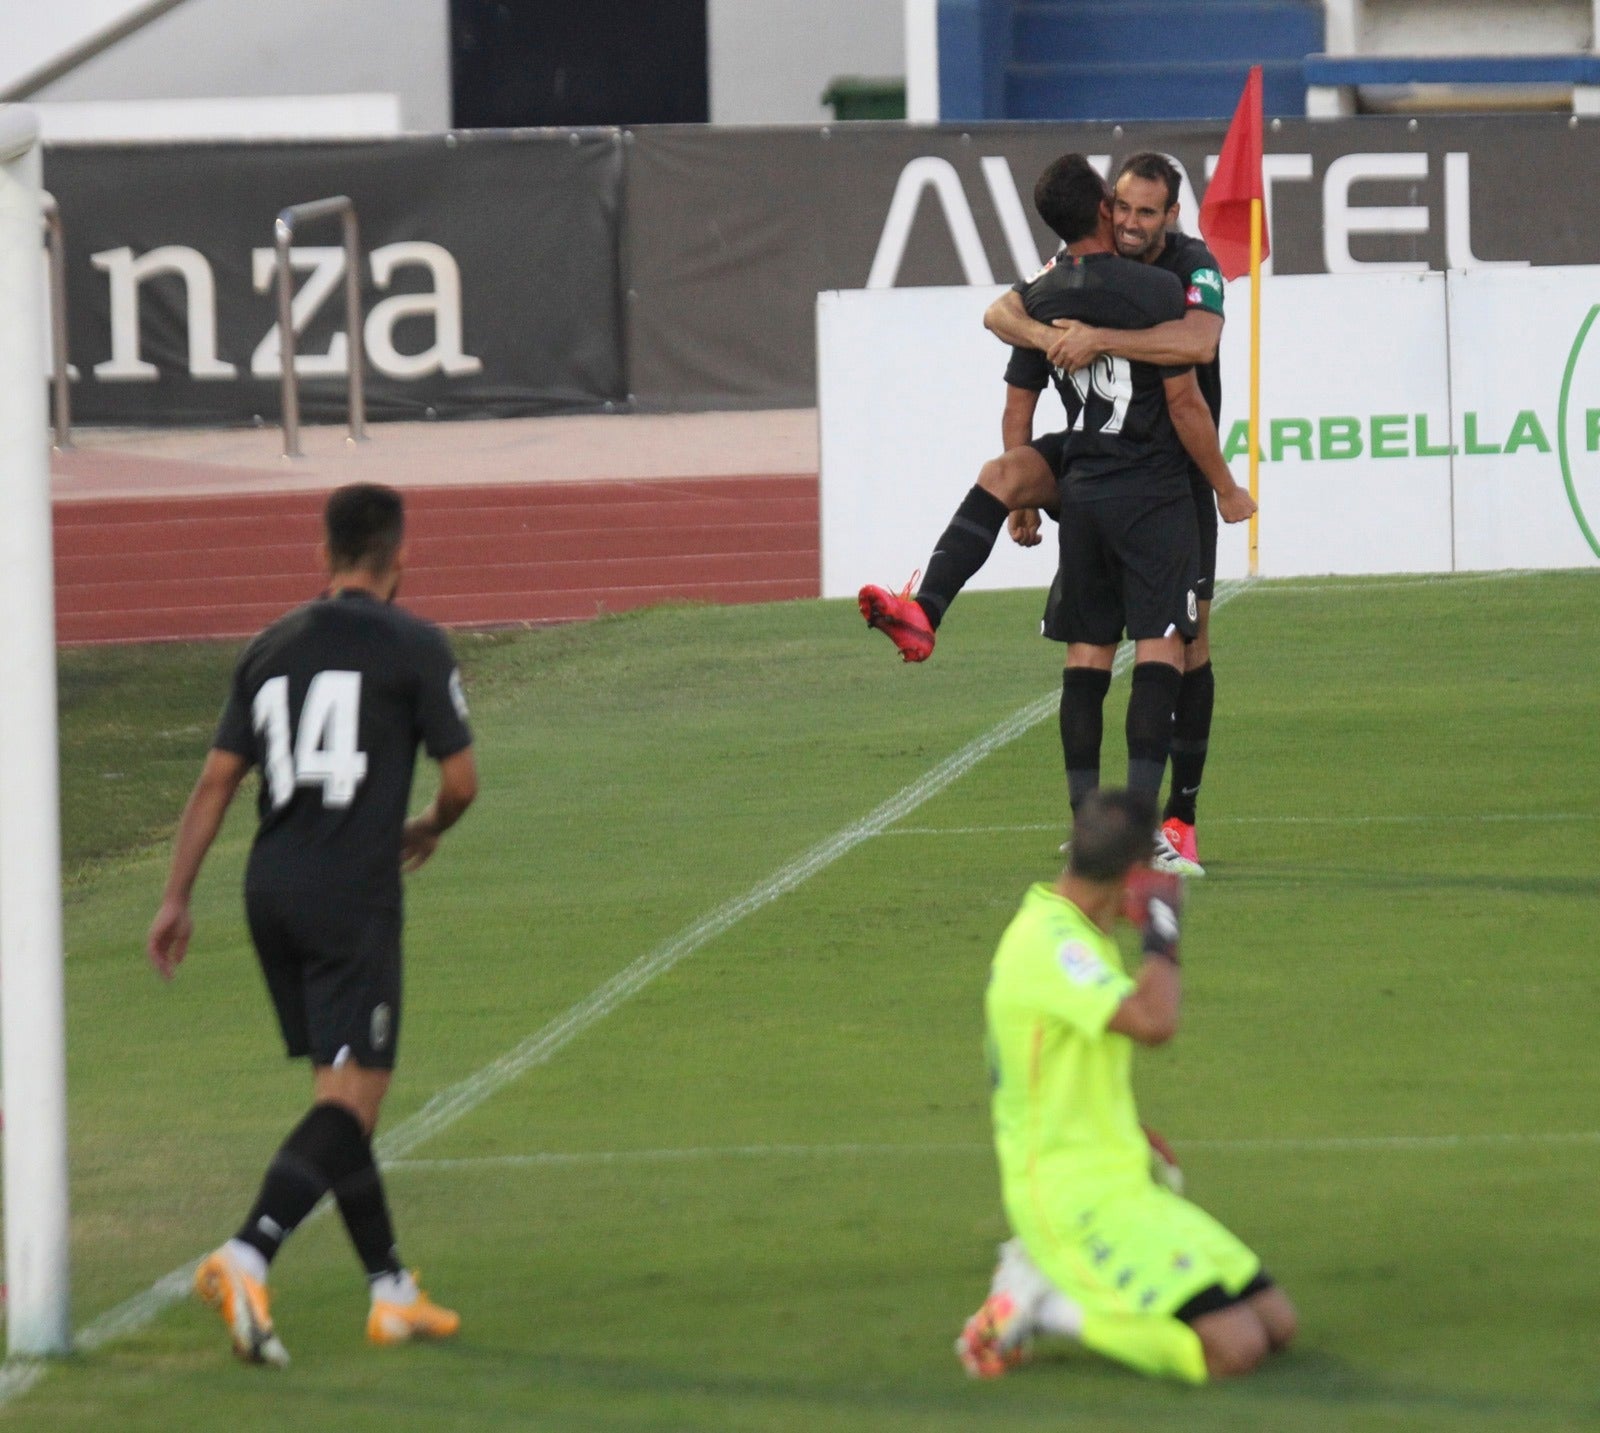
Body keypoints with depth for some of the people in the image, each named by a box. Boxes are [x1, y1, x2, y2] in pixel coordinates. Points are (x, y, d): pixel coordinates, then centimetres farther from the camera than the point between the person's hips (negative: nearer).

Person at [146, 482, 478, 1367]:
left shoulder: (271, 649, 12)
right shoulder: (413, 646, -3)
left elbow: (216, 780, 9)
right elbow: (461, 779, -2)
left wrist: (176, 899, 10)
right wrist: (427, 831, 20)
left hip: (270, 892, 6)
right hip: (353, 896, -6)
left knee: (342, 1090, 14)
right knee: (351, 1099, -8)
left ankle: (391, 1292, 19)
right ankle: (247, 1257, -28)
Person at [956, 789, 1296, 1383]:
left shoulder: (1070, 933, 13)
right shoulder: (1050, 943, -19)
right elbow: (1153, 1022, -34)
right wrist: (1163, 931, -19)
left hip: (1122, 1187, 11)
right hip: (1069, 1197, -11)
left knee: (1276, 1322, 5)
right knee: (1235, 1346, -22)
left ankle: (1043, 1277, 9)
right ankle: (1042, 1305, -7)